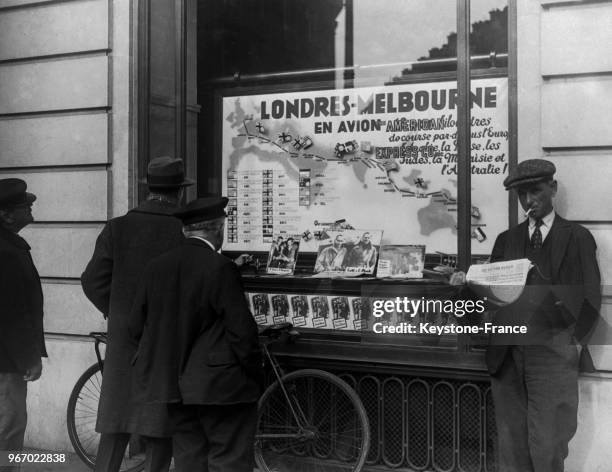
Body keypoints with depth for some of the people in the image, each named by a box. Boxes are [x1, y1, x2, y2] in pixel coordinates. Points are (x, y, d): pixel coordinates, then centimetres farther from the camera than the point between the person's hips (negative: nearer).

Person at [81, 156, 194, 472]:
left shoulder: (117, 227, -3)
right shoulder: (186, 231, -11)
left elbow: (93, 282, -1)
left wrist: (119, 315, 12)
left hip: (123, 339, 3)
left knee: (115, 424, 13)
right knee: (161, 425, 10)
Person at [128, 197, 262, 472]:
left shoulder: (156, 267, 5)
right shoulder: (220, 268, -15)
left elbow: (137, 326, 10)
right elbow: (241, 330, -16)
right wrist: (253, 375, -3)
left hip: (173, 383, 7)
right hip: (218, 385, -6)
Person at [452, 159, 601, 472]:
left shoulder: (577, 238, 7)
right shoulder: (506, 240, 16)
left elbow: (590, 298, 3)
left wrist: (575, 341, -8)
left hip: (552, 353, -3)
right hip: (507, 353, 3)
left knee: (546, 447, -3)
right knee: (511, 444, 8)